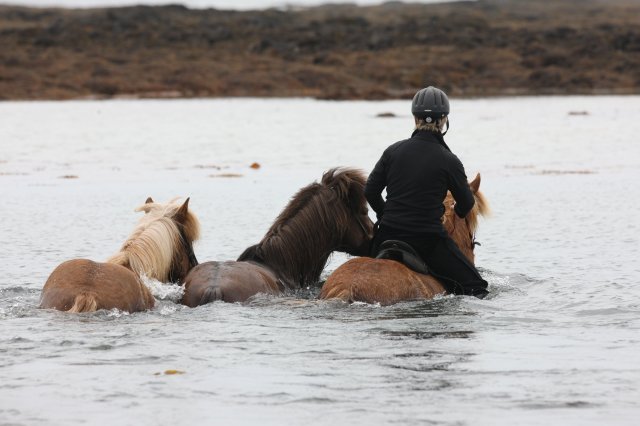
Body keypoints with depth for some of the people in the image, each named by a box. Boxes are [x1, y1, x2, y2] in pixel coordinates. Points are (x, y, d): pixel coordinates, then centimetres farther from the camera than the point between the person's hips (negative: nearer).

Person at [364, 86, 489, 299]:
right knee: (475, 288, -1)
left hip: (388, 234, 4)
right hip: (428, 239, -4)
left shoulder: (393, 151, 3)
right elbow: (466, 204, 5)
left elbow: (370, 192, 6)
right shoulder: (448, 160, -6)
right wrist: (458, 212, 29)